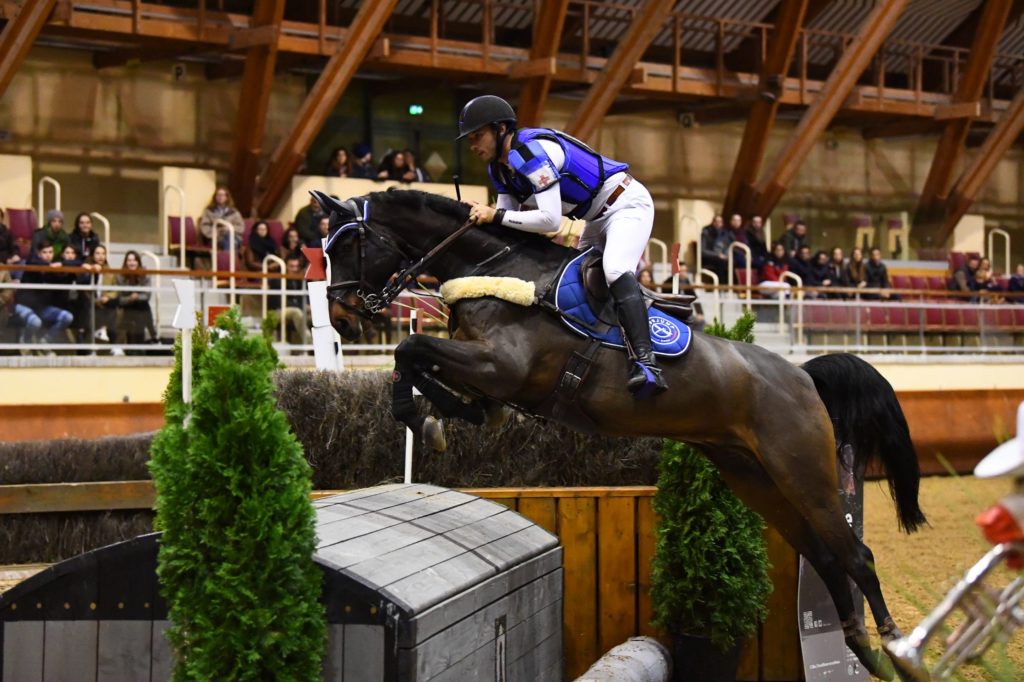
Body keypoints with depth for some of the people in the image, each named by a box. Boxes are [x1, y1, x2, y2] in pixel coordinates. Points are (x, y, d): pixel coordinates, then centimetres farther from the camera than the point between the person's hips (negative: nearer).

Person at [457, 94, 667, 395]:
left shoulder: (530, 151, -26)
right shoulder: (499, 168, 5)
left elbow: (551, 220, -32)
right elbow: (508, 218, 4)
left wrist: (497, 216, -29)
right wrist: (480, 214, -14)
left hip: (627, 203, -11)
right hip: (598, 218, 11)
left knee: (615, 271, -31)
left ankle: (647, 363, -43)